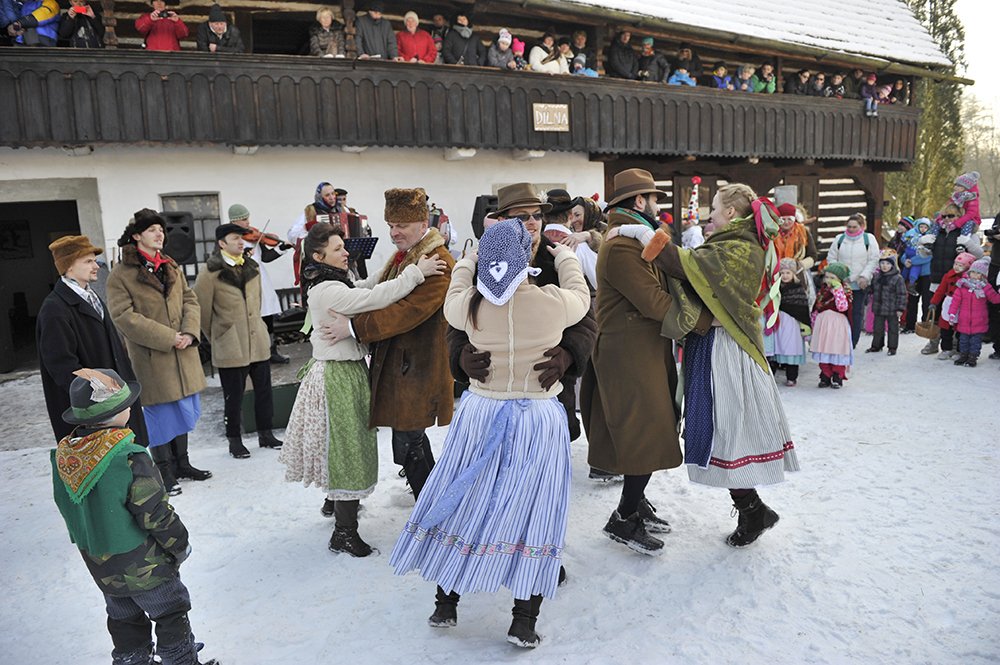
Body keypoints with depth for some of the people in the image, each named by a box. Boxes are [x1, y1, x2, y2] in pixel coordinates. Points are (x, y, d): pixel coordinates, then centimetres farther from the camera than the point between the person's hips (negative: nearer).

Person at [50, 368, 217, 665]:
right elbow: (156, 513, -23)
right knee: (171, 617, 13)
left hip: (100, 566, 7)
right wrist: (180, 544, -6)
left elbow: (68, 508, 6)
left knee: (124, 619, 25)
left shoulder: (62, 455, -8)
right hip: (144, 565, -7)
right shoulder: (129, 459, -29)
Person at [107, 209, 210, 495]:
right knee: (160, 414, 4)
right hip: (151, 358, -6)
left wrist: (190, 333, -10)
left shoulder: (173, 268, 12)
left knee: (184, 409, 16)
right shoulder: (121, 274, -8)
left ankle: (181, 463, 32)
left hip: (183, 356, 6)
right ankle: (165, 473, 18)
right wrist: (168, 337, -19)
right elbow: (123, 316, -15)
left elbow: (190, 301, 8)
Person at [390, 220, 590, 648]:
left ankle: (445, 605, 28)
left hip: (480, 413, 2)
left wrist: (469, 262, 30)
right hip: (540, 417, -2)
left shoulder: (469, 305, -8)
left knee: (464, 502, 15)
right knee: (534, 513, 8)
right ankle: (524, 622, 15)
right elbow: (580, 296, 9)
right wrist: (562, 253, 24)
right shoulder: (552, 302, -13)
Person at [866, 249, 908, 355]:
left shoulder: (898, 278, -11)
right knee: (877, 328, 13)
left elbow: (902, 294, -11)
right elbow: (872, 290, 18)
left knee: (893, 328, 6)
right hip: (879, 309, 5)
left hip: (892, 310, -5)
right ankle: (876, 346, 24)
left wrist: (900, 308, -14)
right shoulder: (876, 277, 5)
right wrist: (873, 304, 14)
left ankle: (892, 347, 16)